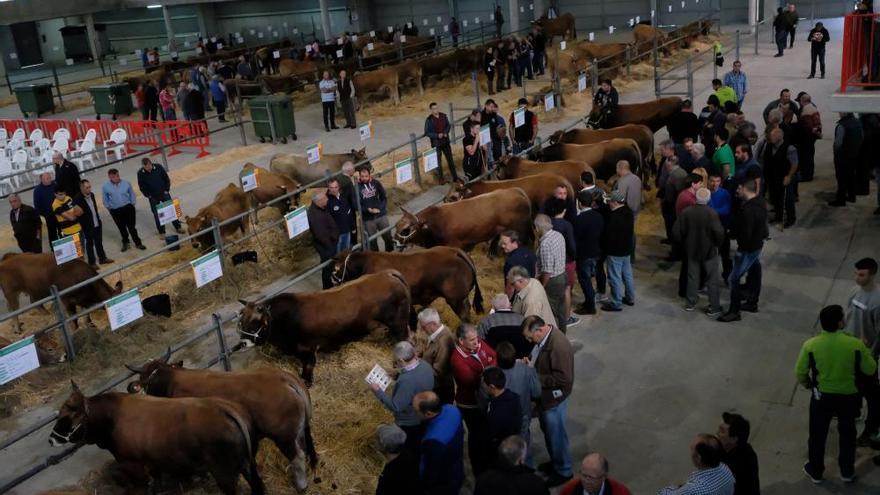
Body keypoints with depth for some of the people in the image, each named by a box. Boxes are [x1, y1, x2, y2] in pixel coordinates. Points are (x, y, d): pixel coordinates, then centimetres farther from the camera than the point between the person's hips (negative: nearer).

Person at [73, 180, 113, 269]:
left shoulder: (92, 195, 1)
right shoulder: (77, 199, -21)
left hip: (97, 224, 6)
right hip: (88, 227, -6)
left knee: (99, 242, 19)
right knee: (89, 245, 9)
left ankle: (102, 258, 33)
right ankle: (92, 263, 21)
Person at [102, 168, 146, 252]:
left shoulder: (126, 183, -10)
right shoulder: (105, 187, -10)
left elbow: (132, 194, 4)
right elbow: (105, 200, 3)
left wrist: (132, 204, 5)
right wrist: (109, 208, 4)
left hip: (128, 208, -1)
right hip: (115, 211, 1)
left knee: (131, 226, 2)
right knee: (122, 228, 15)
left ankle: (138, 243, 16)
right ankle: (125, 242, 36)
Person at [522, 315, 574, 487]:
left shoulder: (559, 346, -32)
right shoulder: (543, 338, -4)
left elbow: (563, 379, -30)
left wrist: (536, 378, -24)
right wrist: (530, 362, -6)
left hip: (554, 399, -9)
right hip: (544, 395, 9)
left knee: (556, 435, 11)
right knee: (548, 432, 25)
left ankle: (563, 471, 31)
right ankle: (555, 462, 47)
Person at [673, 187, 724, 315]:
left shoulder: (686, 212, -10)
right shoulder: (711, 213, -21)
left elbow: (676, 231, -7)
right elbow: (719, 232, -26)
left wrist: (684, 242, 9)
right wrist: (717, 243, -6)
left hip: (692, 250, 4)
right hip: (709, 251, -4)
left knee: (692, 277, 18)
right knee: (713, 280, 7)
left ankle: (691, 303, 27)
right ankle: (714, 308, 10)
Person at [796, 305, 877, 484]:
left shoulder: (810, 345, -19)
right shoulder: (856, 344, -21)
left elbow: (800, 373, -8)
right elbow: (870, 370, -6)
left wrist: (807, 384, 14)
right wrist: (866, 350, 11)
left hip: (821, 397, 0)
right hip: (849, 397, 0)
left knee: (818, 435, 19)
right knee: (847, 434, 23)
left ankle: (815, 471, 34)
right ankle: (847, 472, 39)